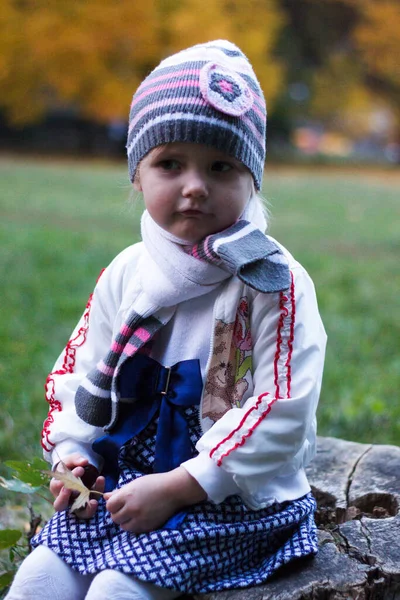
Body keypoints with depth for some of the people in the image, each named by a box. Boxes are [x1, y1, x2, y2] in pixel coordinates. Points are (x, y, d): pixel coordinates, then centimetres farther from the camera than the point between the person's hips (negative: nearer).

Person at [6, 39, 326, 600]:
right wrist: (73, 454, -3)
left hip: (236, 498, -5)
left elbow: (281, 414, -19)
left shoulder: (274, 283, -13)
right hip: (121, 480, 5)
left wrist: (176, 487, -21)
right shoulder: (125, 275, 4)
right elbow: (84, 374, 15)